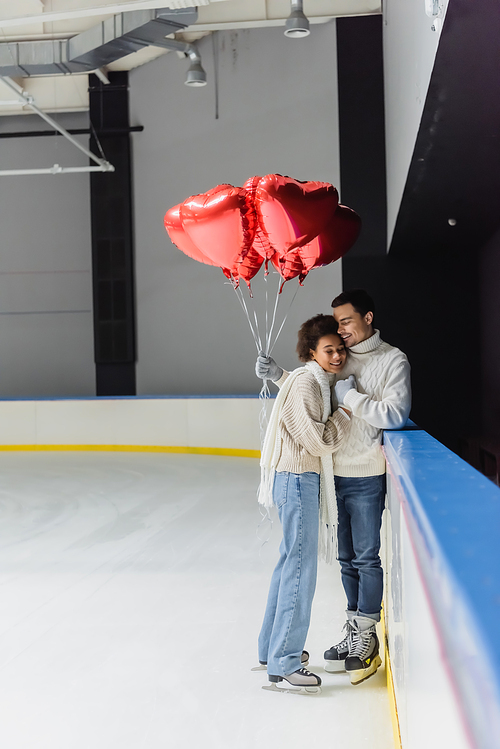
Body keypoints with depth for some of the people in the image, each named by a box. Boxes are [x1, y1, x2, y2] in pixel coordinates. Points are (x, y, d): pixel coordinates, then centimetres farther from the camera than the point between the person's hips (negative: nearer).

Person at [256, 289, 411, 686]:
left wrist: (351, 397, -15)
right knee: (347, 558, 13)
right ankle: (355, 632, 24)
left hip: (366, 477, -6)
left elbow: (395, 415, -17)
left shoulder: (392, 360, -6)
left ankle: (366, 638, 10)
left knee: (367, 557, 0)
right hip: (333, 473, 6)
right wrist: (278, 375, 7)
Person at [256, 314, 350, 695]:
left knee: (291, 561, 18)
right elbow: (318, 441, -19)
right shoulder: (305, 382, -16)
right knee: (301, 567, -8)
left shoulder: (323, 381, 13)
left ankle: (273, 647, 31)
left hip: (306, 478, 10)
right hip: (297, 479, -10)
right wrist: (347, 410, -11)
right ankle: (283, 666, -3)